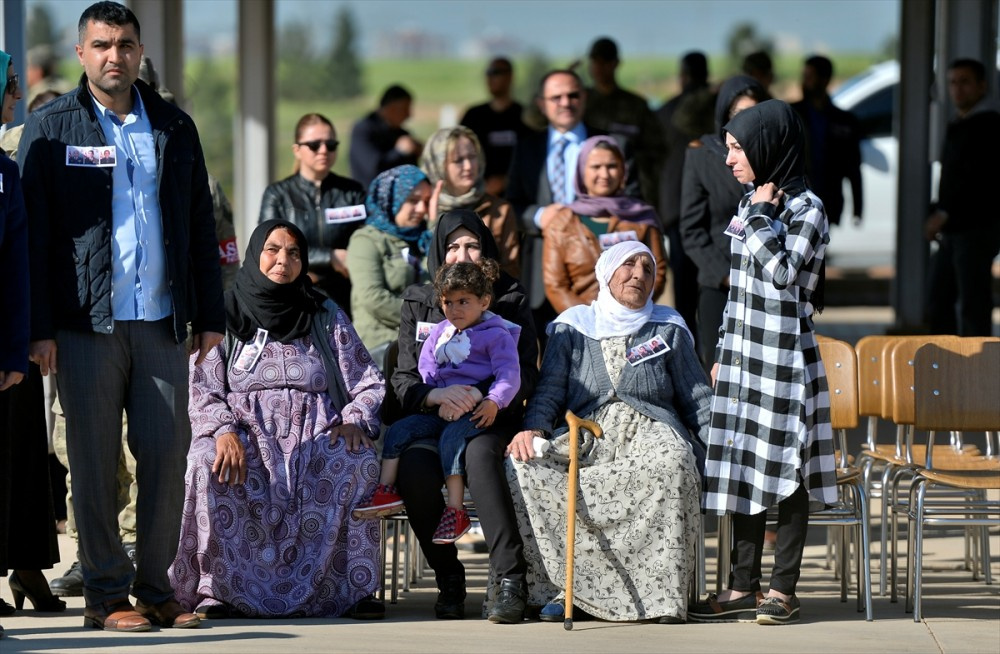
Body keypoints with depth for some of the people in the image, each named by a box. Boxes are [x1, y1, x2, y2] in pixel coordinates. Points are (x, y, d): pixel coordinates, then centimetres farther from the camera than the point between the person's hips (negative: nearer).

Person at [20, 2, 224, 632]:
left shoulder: (174, 125, 13)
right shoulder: (51, 127, 3)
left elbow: (201, 224, 15)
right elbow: (35, 230, -1)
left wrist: (210, 314, 10)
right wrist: (39, 327, -8)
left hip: (162, 320, 3)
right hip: (88, 321, -3)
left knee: (168, 454, 1)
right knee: (96, 461, 1)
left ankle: (157, 589, 10)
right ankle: (106, 595, 7)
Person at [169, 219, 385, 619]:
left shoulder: (327, 317, 17)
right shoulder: (224, 315, 12)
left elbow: (369, 384, 13)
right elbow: (202, 391, 4)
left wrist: (353, 421, -10)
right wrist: (223, 431, -17)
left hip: (315, 435, 1)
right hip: (246, 431, -1)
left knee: (358, 462, -34)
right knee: (210, 465, -37)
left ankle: (346, 584, -25)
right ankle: (216, 585, -25)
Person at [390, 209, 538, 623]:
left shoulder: (510, 301, 8)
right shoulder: (418, 303, 12)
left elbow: (524, 377, 1)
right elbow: (403, 380, 4)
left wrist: (475, 398, -19)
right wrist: (437, 395, -20)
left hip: (491, 422, -1)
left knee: (479, 455, -38)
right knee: (413, 468, -33)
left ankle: (508, 577, -38)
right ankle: (447, 579, -17)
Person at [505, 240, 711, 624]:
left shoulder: (668, 329, 19)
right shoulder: (572, 327, 18)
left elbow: (697, 399, 16)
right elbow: (550, 390, 9)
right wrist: (533, 429, -12)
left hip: (650, 433, -1)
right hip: (585, 439, 1)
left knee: (672, 463, -39)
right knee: (522, 468, -30)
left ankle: (663, 593, -37)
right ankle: (563, 584, -29)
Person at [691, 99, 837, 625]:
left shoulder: (806, 208, -10)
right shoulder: (750, 203, 13)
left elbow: (782, 274, -23)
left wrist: (762, 215, -14)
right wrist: (724, 351, 19)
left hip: (783, 353, -8)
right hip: (743, 354, 8)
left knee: (784, 468, -2)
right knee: (743, 468, 7)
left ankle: (783, 590, 3)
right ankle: (743, 589, 11)